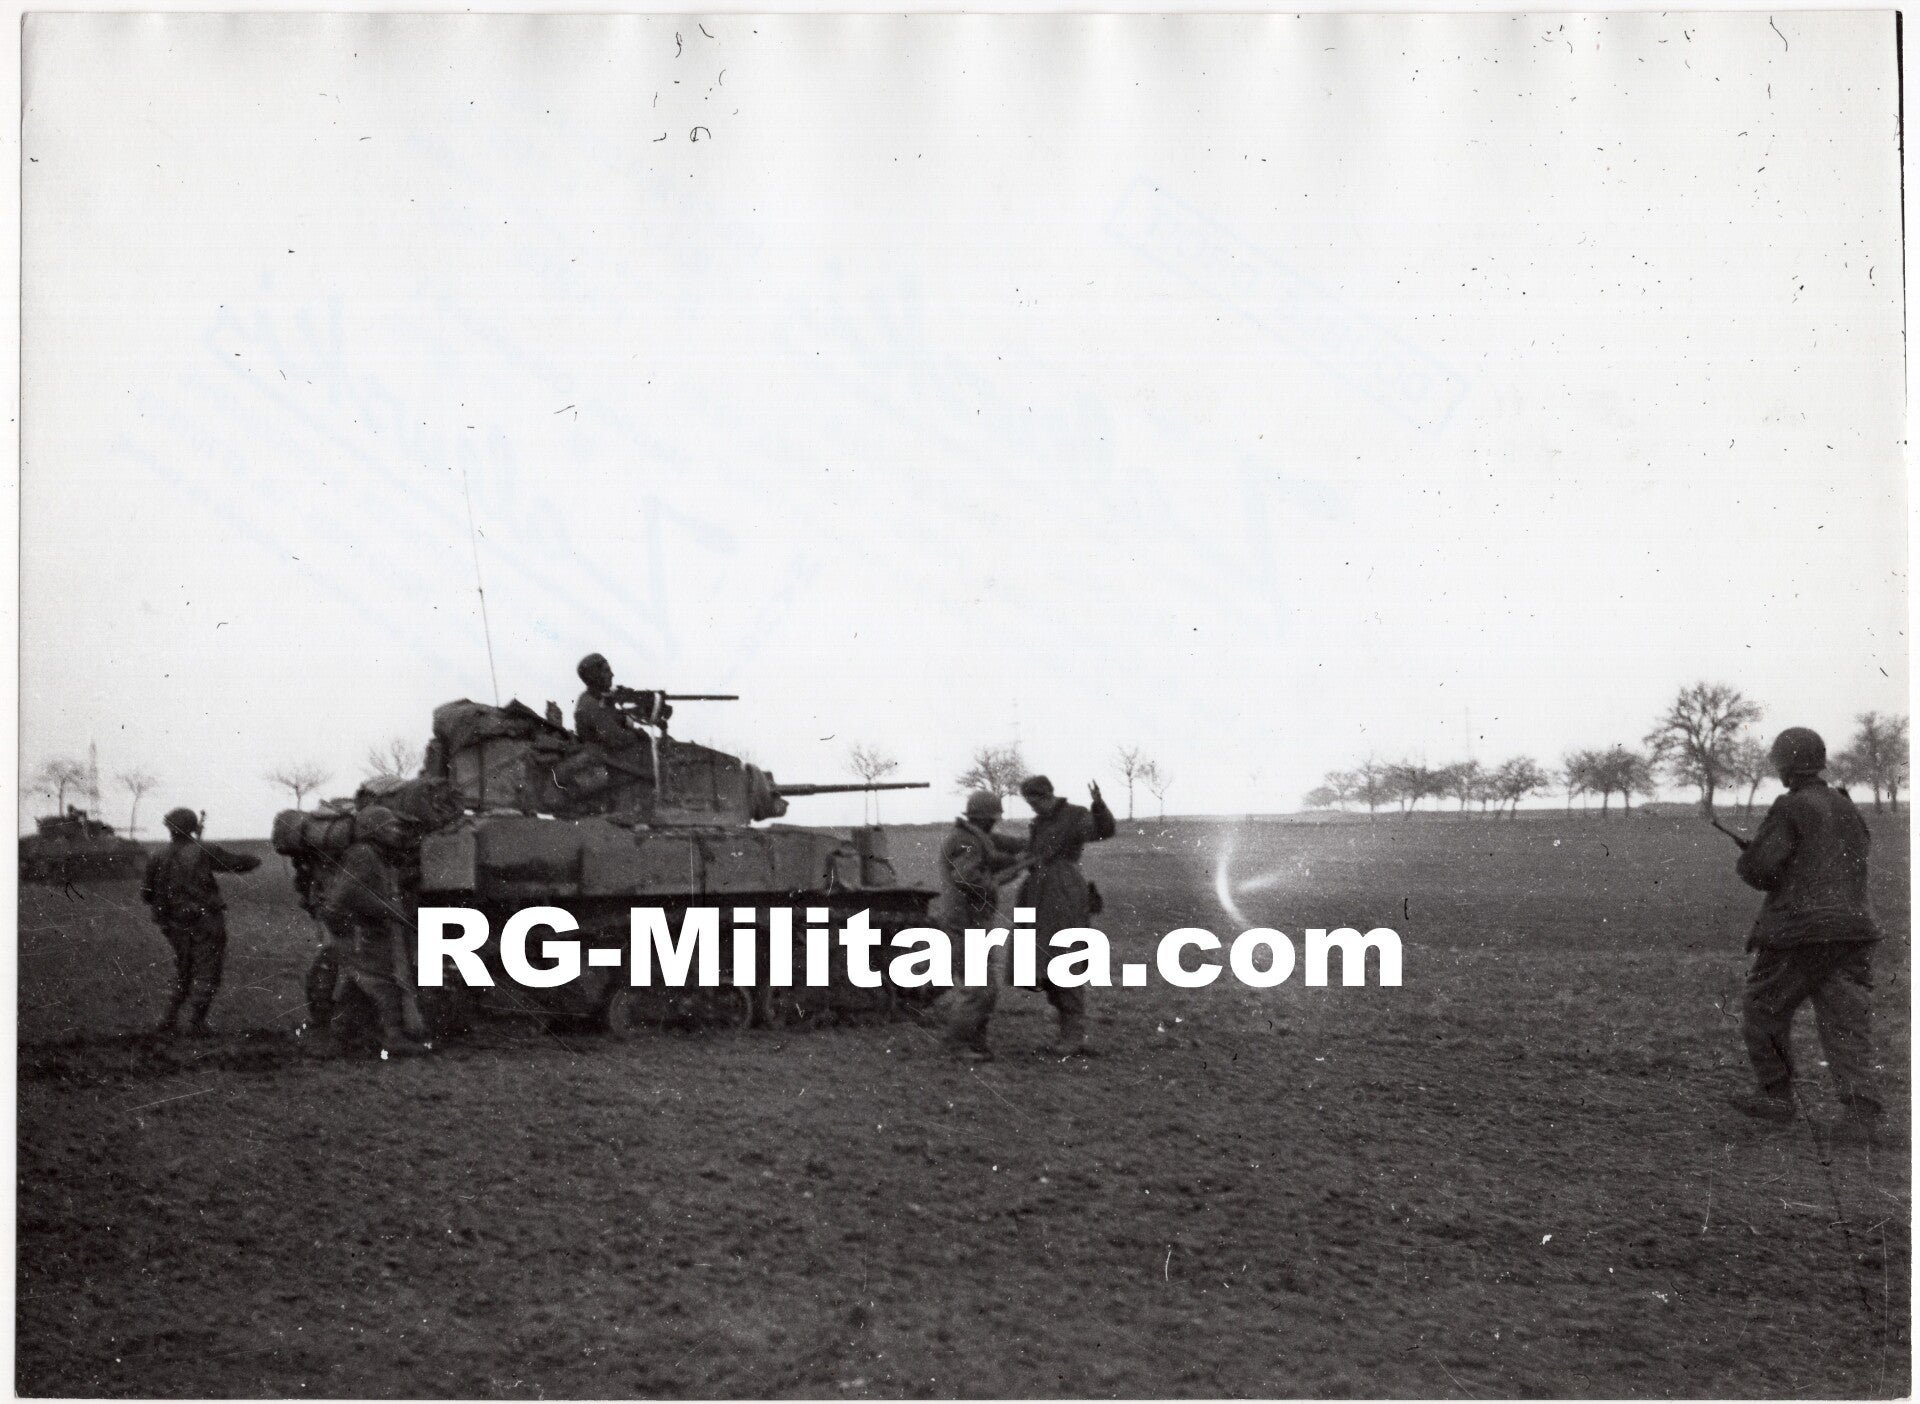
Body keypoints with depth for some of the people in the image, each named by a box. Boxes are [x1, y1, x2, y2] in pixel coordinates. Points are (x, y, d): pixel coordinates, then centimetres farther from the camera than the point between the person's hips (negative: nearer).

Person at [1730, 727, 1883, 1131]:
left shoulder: (1790, 809, -8)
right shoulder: (1847, 808, 15)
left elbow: (1756, 869, -14)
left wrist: (1747, 858, 9)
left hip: (1800, 932, -6)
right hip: (1853, 927, 6)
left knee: (1763, 1010, 12)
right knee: (1845, 1023, 2)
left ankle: (1777, 1096, 16)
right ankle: (1864, 1111, -11)